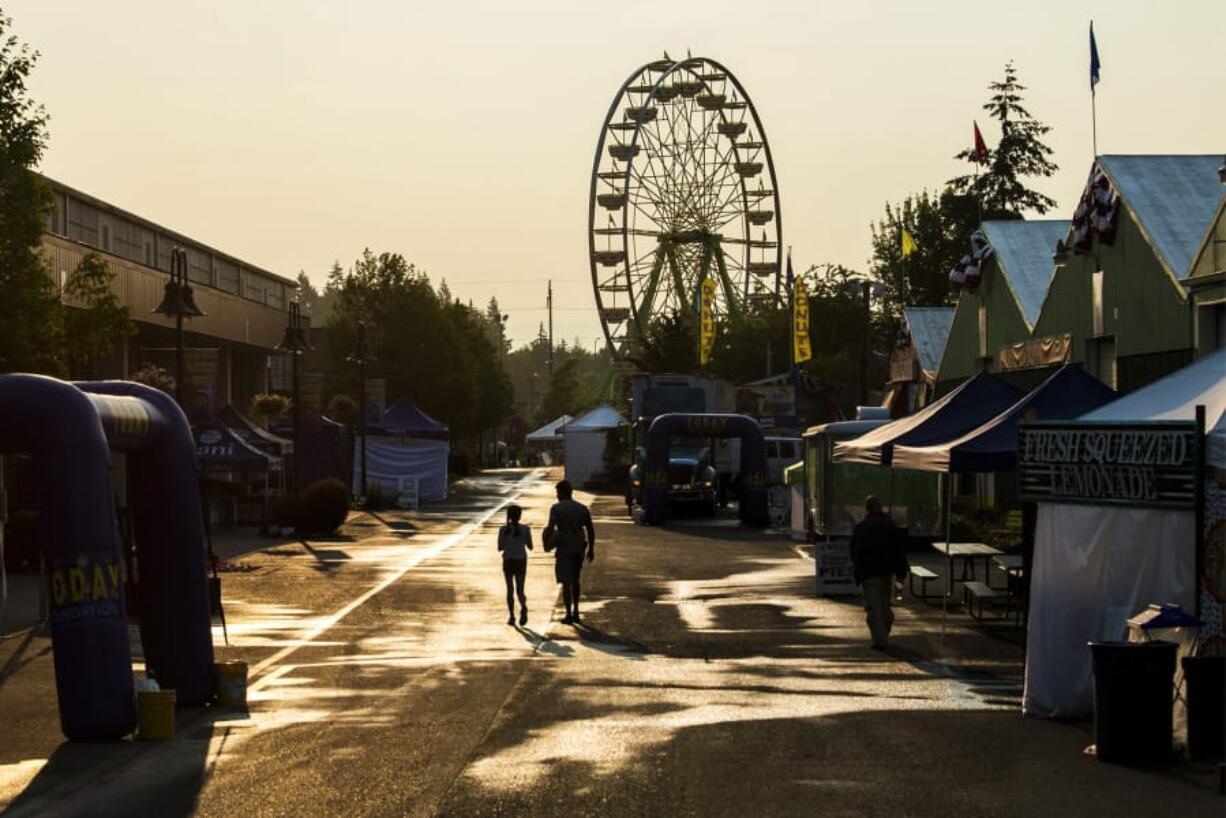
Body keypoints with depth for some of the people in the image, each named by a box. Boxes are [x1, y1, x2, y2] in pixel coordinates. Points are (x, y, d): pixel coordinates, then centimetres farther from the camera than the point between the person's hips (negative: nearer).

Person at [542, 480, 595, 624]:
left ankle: (569, 615, 1)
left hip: (564, 549, -5)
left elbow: (550, 528, -18)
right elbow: (590, 530, 5)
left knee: (566, 582, 1)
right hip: (579, 549, 5)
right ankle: (575, 612, 21)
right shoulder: (582, 508, 5)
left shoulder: (557, 508, -8)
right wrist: (591, 549, 13)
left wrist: (547, 543, -2)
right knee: (575, 580, 19)